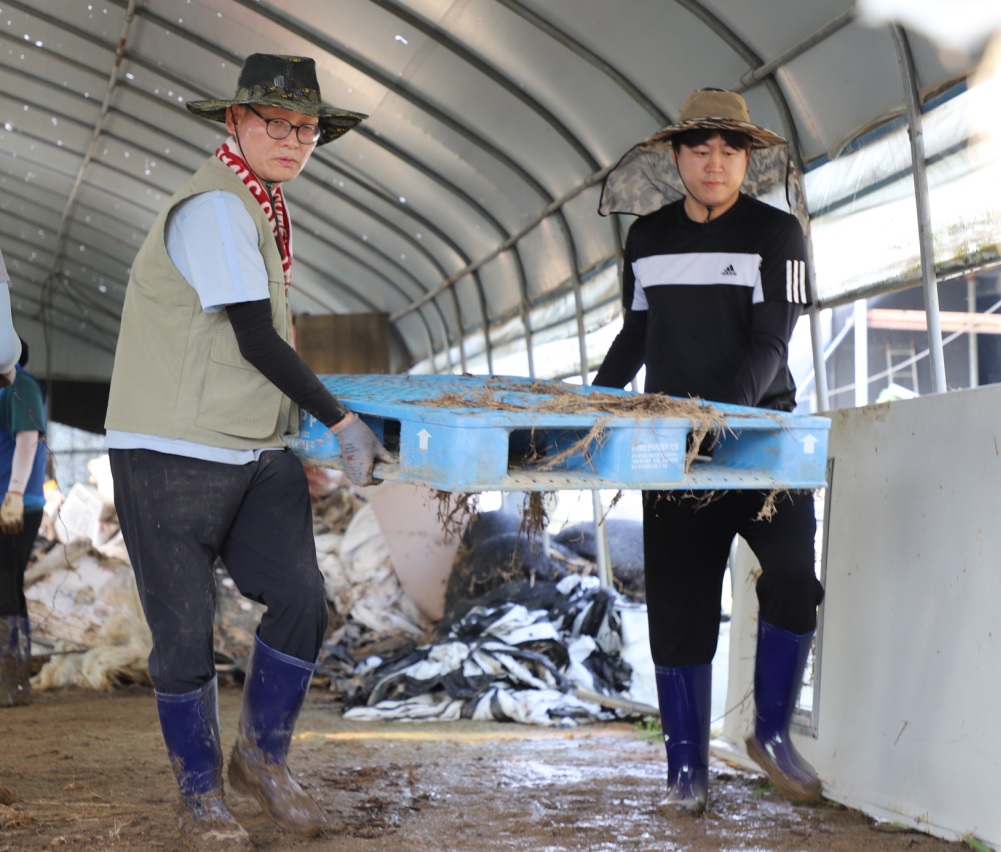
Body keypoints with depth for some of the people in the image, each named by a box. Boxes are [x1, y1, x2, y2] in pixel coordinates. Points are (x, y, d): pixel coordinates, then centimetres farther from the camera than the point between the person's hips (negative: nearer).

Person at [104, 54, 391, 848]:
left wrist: (310, 415, 23)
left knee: (302, 601, -2)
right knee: (186, 632, 1)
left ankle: (263, 759, 19)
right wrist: (341, 422, -14)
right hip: (174, 454, -8)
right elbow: (256, 341, -17)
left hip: (256, 452, 8)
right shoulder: (215, 208, -15)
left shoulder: (262, 206, 14)